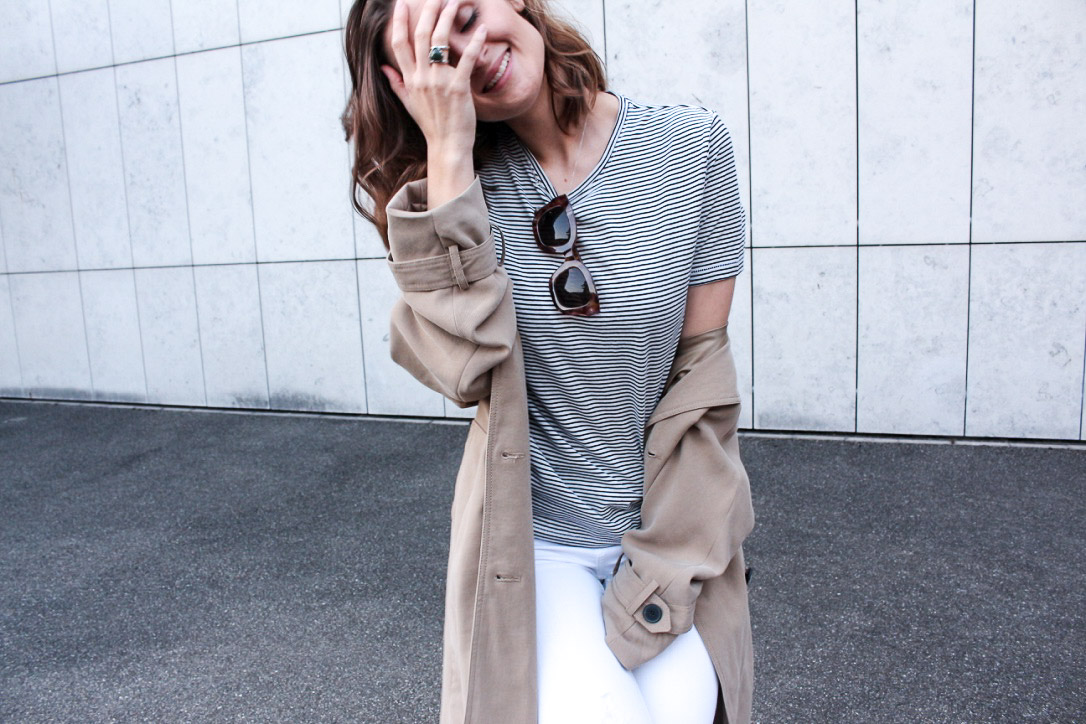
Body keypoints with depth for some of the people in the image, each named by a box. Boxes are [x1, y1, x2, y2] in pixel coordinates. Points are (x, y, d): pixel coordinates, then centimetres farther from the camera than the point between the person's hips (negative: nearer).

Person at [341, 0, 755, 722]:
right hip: (529, 533, 0)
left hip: (665, 524, 1)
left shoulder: (691, 145, -6)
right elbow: (464, 369, -21)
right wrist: (448, 152, -21)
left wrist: (664, 566, -9)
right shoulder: (469, 180, -4)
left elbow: (701, 370, -6)